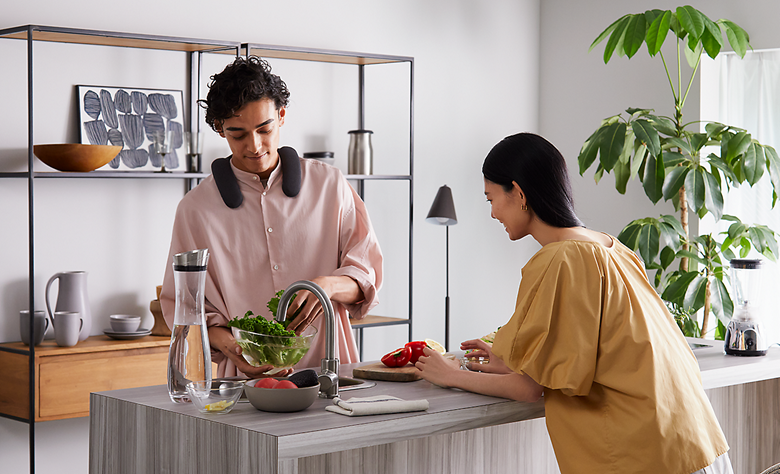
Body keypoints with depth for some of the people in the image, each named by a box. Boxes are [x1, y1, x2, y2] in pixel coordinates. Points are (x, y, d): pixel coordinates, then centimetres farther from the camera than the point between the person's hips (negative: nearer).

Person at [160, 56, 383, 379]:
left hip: (328, 368, 1)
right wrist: (229, 345, -13)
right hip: (247, 377, -1)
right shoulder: (195, 209, 6)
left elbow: (367, 276, 10)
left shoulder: (329, 185, 9)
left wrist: (329, 285, -12)